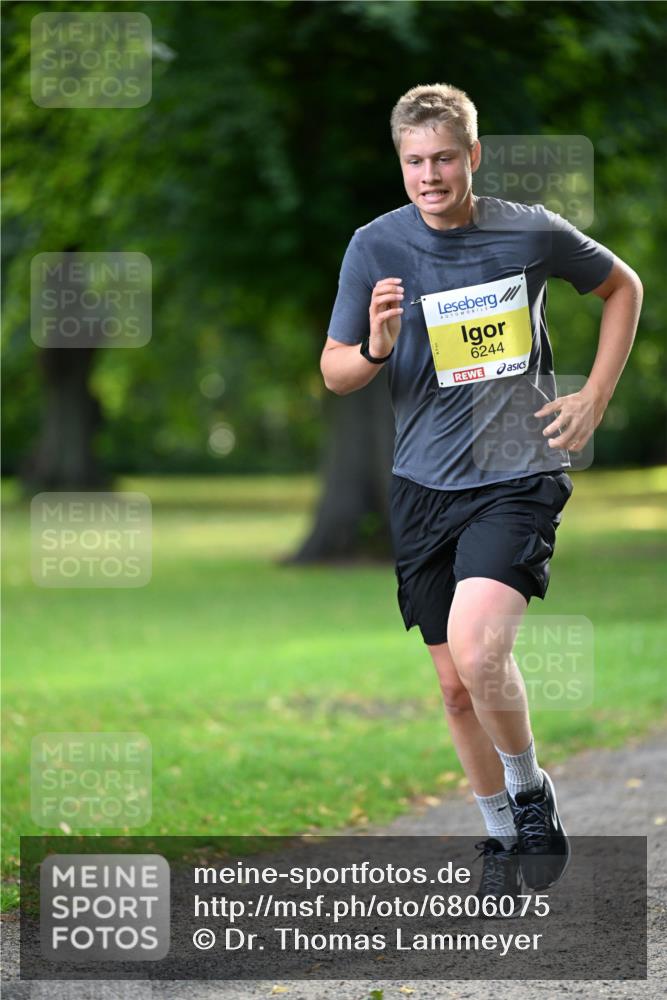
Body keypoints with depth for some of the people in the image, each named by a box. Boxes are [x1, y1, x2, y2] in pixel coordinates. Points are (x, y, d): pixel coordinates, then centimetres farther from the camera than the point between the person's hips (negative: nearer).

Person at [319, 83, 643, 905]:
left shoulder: (532, 233, -5)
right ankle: (501, 837, 29)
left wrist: (594, 399, 5)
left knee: (478, 649, -24)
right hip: (424, 488, 3)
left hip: (518, 476, -3)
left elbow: (623, 286, 13)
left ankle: (532, 795, 0)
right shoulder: (376, 246, -3)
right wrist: (376, 347, -20)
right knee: (455, 685, 8)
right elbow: (334, 373, 2)